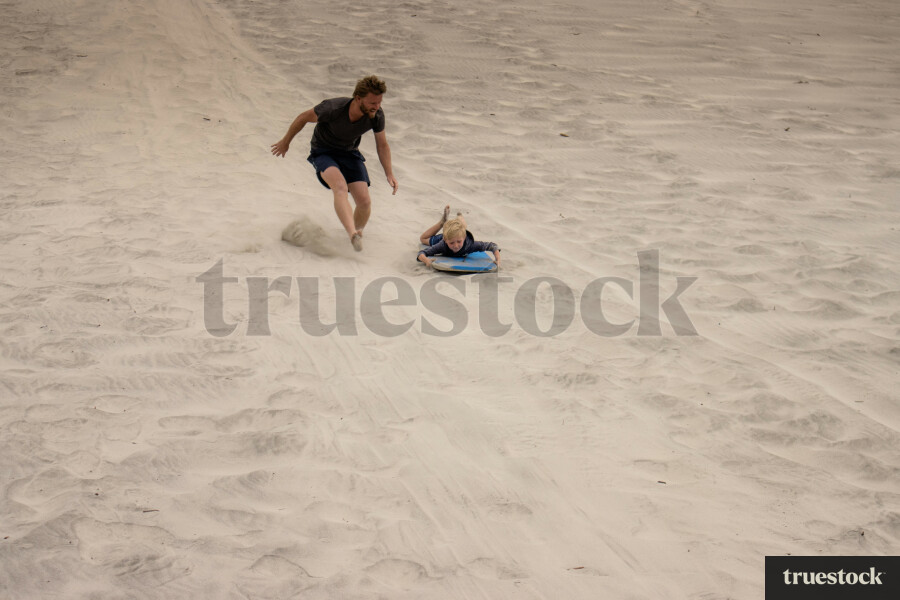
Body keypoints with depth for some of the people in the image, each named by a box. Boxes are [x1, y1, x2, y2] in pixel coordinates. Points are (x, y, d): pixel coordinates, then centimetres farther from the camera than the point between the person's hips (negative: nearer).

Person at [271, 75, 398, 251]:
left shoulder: (376, 115, -19)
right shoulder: (332, 108, -31)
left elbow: (382, 145, 1)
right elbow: (304, 117, -11)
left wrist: (389, 174, -4)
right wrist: (285, 142, 2)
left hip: (350, 154, 4)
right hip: (323, 153, -4)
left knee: (365, 202, -12)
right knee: (340, 186, -34)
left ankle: (358, 233, 19)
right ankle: (353, 235, -51)